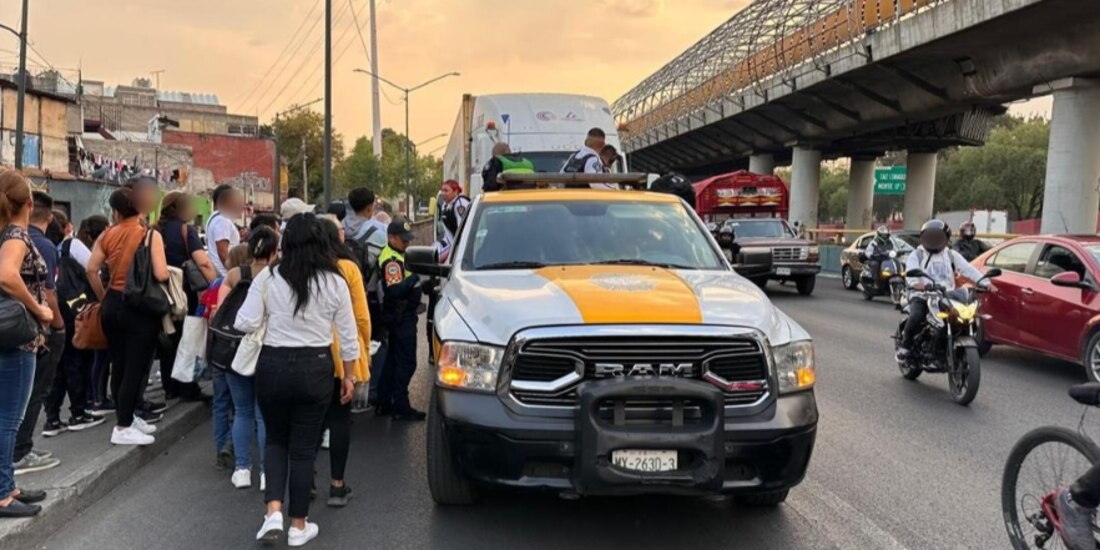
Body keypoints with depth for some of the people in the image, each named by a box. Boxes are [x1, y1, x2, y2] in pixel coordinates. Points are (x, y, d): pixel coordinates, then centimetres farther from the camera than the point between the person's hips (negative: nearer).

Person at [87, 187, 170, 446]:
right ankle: (122, 428, 4)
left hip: (113, 304, 6)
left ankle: (127, 417, 30)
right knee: (136, 368, 1)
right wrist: (169, 271, 3)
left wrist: (103, 298, 17)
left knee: (119, 366, 16)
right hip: (140, 307, -6)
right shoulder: (150, 235, -12)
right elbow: (161, 275, -20)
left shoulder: (107, 235, 3)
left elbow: (91, 270, 4)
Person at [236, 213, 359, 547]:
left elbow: (246, 324, -8)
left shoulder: (267, 278, -7)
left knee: (276, 440, 20)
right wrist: (348, 376, 12)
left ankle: (274, 512, 5)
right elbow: (347, 336, 1)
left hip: (273, 365, 0)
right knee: (304, 448, 10)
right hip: (315, 368, 0)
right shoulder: (335, 283, -4)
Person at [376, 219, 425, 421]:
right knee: (406, 363, -5)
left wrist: (418, 282, 5)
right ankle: (400, 407, 1)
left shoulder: (396, 255, 13)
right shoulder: (392, 260, -19)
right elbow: (394, 290, -29)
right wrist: (415, 276, -26)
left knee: (393, 359, 16)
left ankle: (383, 403, 25)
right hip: (401, 316, -11)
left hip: (401, 316, 11)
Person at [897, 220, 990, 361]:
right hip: (922, 296, -3)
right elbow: (911, 270, -12)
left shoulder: (951, 255, 18)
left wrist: (984, 282, -13)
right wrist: (915, 282, -36)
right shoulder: (916, 255, 9)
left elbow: (968, 269, 4)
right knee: (916, 317, -31)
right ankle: (904, 346, -13)